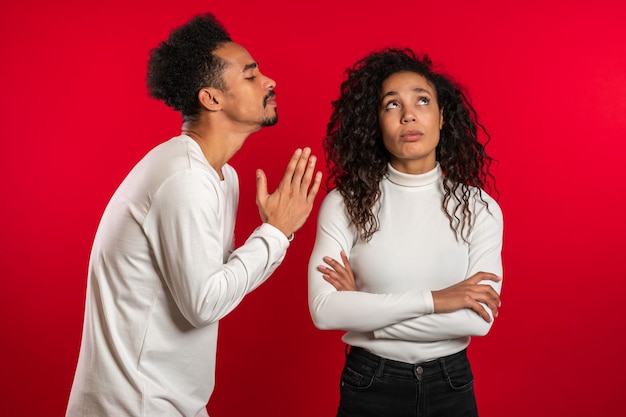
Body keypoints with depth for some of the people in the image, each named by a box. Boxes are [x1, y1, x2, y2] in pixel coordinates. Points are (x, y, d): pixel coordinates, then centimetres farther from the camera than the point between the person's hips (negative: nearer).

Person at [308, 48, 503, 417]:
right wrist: (432, 300, -22)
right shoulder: (345, 203, -10)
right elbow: (324, 311, -19)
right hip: (369, 385, -1)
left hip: (450, 385, 2)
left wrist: (362, 310, -18)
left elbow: (480, 318, -16)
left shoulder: (479, 207, -7)